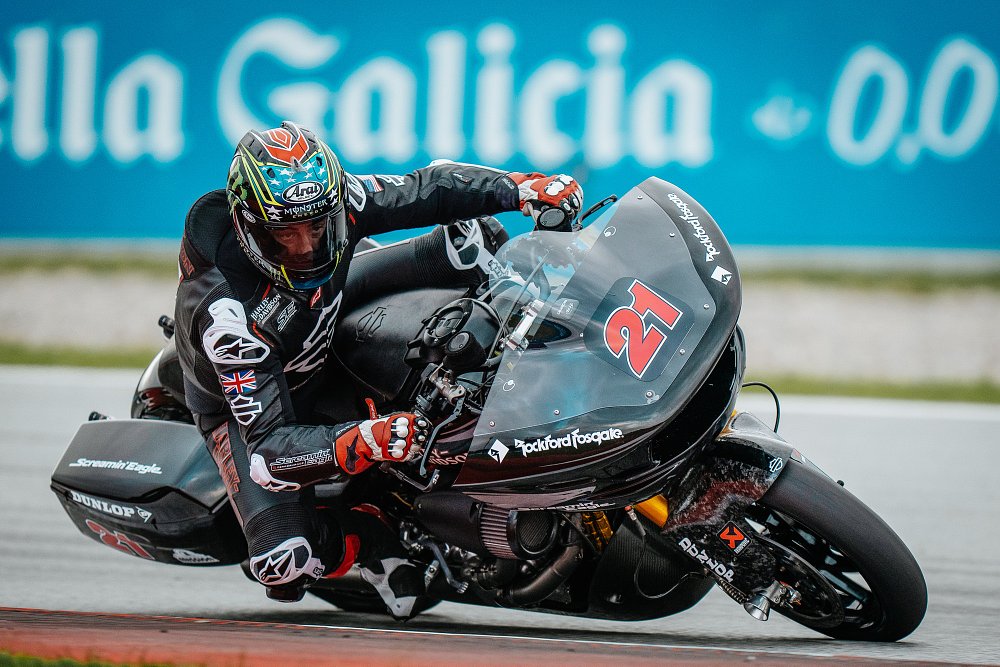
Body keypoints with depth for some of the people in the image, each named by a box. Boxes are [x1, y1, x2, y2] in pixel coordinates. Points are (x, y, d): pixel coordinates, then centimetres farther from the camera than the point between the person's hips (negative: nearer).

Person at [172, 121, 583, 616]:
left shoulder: (334, 204, -29)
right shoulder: (227, 312, -43)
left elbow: (424, 191, -11)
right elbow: (268, 448, -45)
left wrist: (524, 189, -25)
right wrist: (364, 442, -61)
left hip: (329, 330, 5)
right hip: (246, 405, -5)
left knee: (476, 240, -9)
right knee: (286, 566, -28)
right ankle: (366, 541, 2)